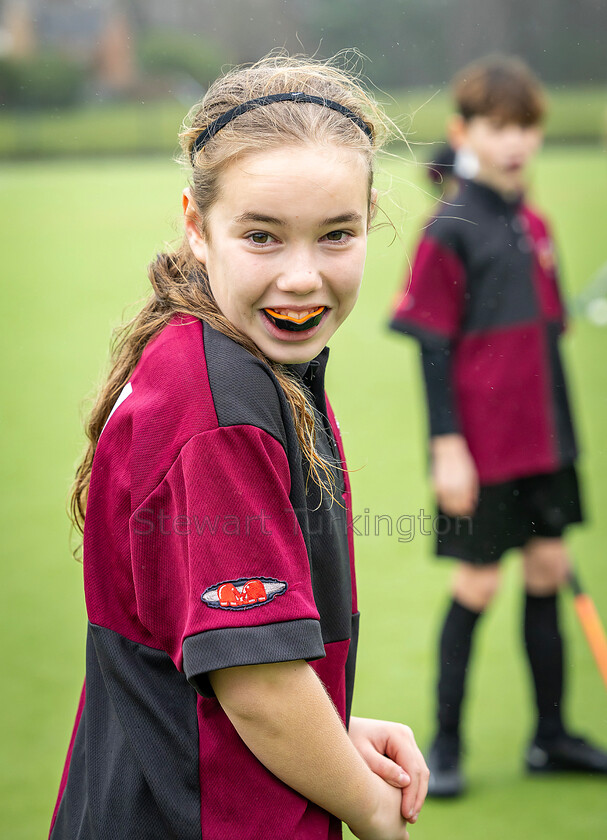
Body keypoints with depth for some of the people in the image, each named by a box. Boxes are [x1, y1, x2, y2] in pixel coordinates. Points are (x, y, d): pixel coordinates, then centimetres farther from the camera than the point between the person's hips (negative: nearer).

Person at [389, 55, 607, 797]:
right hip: (482, 450, -7)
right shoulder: (450, 232, -11)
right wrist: (446, 445, -16)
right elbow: (433, 349, -12)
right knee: (477, 585, 0)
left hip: (542, 442, 7)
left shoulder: (534, 227, 8)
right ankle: (445, 746, 13)